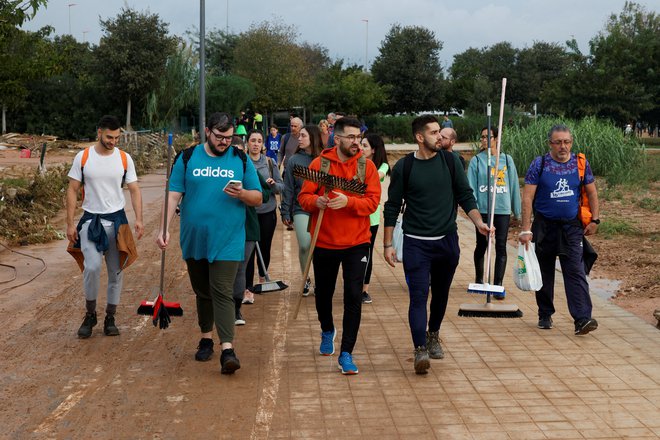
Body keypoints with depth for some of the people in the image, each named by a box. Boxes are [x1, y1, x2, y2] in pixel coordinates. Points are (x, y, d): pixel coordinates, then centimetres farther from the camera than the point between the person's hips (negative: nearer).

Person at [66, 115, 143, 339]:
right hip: (91, 220, -2)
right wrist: (70, 223, -5)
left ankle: (110, 318, 20)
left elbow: (134, 190, 2)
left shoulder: (124, 158, 0)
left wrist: (139, 219, -11)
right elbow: (72, 191, 0)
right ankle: (90, 314, 4)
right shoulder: (83, 157, -3)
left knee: (116, 271, 6)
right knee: (92, 267, -17)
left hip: (117, 219, 2)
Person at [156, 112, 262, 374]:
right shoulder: (187, 158, 3)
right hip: (194, 240, 2)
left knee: (222, 293, -11)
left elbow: (257, 198, 5)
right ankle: (206, 338, 31)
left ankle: (227, 349, -15)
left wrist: (241, 193, -17)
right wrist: (164, 229, -9)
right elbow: (173, 195, 1)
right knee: (202, 292, 14)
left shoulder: (241, 160, 4)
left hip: (227, 241, -2)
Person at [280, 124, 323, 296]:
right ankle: (305, 279, 14)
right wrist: (285, 212, 1)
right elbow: (288, 188, 4)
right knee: (304, 246, -9)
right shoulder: (294, 160, 3)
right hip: (301, 210, 0)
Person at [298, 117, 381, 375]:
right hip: (324, 242, 1)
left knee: (354, 296, -7)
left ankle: (346, 353, 3)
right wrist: (316, 201, -25)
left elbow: (373, 201, -10)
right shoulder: (319, 164, -2)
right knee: (323, 293, 16)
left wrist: (348, 201, -27)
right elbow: (303, 197, -3)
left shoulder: (367, 166, -2)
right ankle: (327, 331, 47)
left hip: (356, 243, -1)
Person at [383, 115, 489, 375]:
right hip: (416, 243, -3)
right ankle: (420, 349, -11)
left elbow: (465, 196, 6)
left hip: (447, 241, 3)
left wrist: (478, 223, -11)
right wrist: (388, 244, -1)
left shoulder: (450, 161, 2)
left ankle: (433, 335, 36)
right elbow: (392, 207, 1)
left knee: (441, 294, 15)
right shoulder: (404, 167, -4)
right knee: (418, 295, -10)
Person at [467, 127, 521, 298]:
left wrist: (517, 210, 10)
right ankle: (479, 280, 30)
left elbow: (514, 185, 9)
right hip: (483, 210, 0)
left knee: (501, 248, -4)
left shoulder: (507, 160, 4)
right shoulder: (476, 161, 0)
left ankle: (498, 285, -1)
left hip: (503, 210, 1)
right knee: (481, 246, 11)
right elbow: (471, 187, -2)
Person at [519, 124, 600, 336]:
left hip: (571, 227, 1)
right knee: (544, 272, 10)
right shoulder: (539, 164, -6)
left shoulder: (580, 163, 2)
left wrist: (594, 220, 6)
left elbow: (591, 192, 13)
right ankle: (545, 315, 24)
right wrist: (526, 229, -14)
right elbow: (527, 197, -9)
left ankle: (582, 319, -14)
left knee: (575, 272, -9)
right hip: (544, 226, -1)